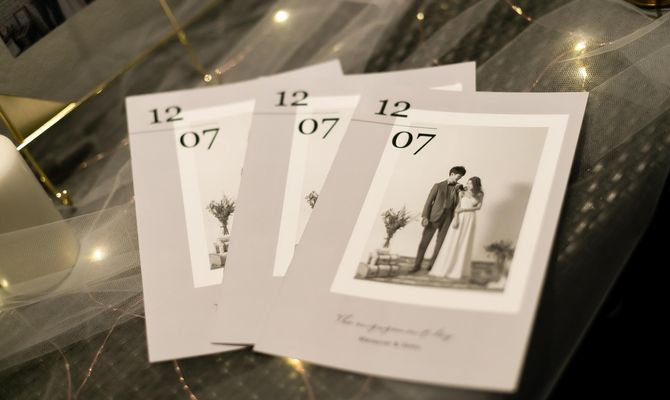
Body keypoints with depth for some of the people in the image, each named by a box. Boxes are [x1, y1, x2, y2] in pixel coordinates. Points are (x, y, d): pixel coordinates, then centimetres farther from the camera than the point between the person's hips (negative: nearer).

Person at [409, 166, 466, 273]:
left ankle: (432, 265, 12)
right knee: (424, 241, -4)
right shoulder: (438, 186, 7)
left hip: (447, 218, 2)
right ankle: (417, 265, 0)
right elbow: (429, 201, 1)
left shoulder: (457, 188, 14)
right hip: (434, 216, -2)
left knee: (440, 244, 2)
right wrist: (425, 216, -10)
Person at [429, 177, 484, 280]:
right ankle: (444, 268, 4)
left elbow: (479, 207, -5)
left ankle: (461, 272, 5)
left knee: (465, 245, 0)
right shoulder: (462, 192, 3)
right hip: (460, 217, 0)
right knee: (452, 243, -1)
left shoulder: (479, 195, 5)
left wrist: (464, 210, -12)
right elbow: (458, 206, -3)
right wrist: (456, 219, -15)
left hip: (470, 219, 0)